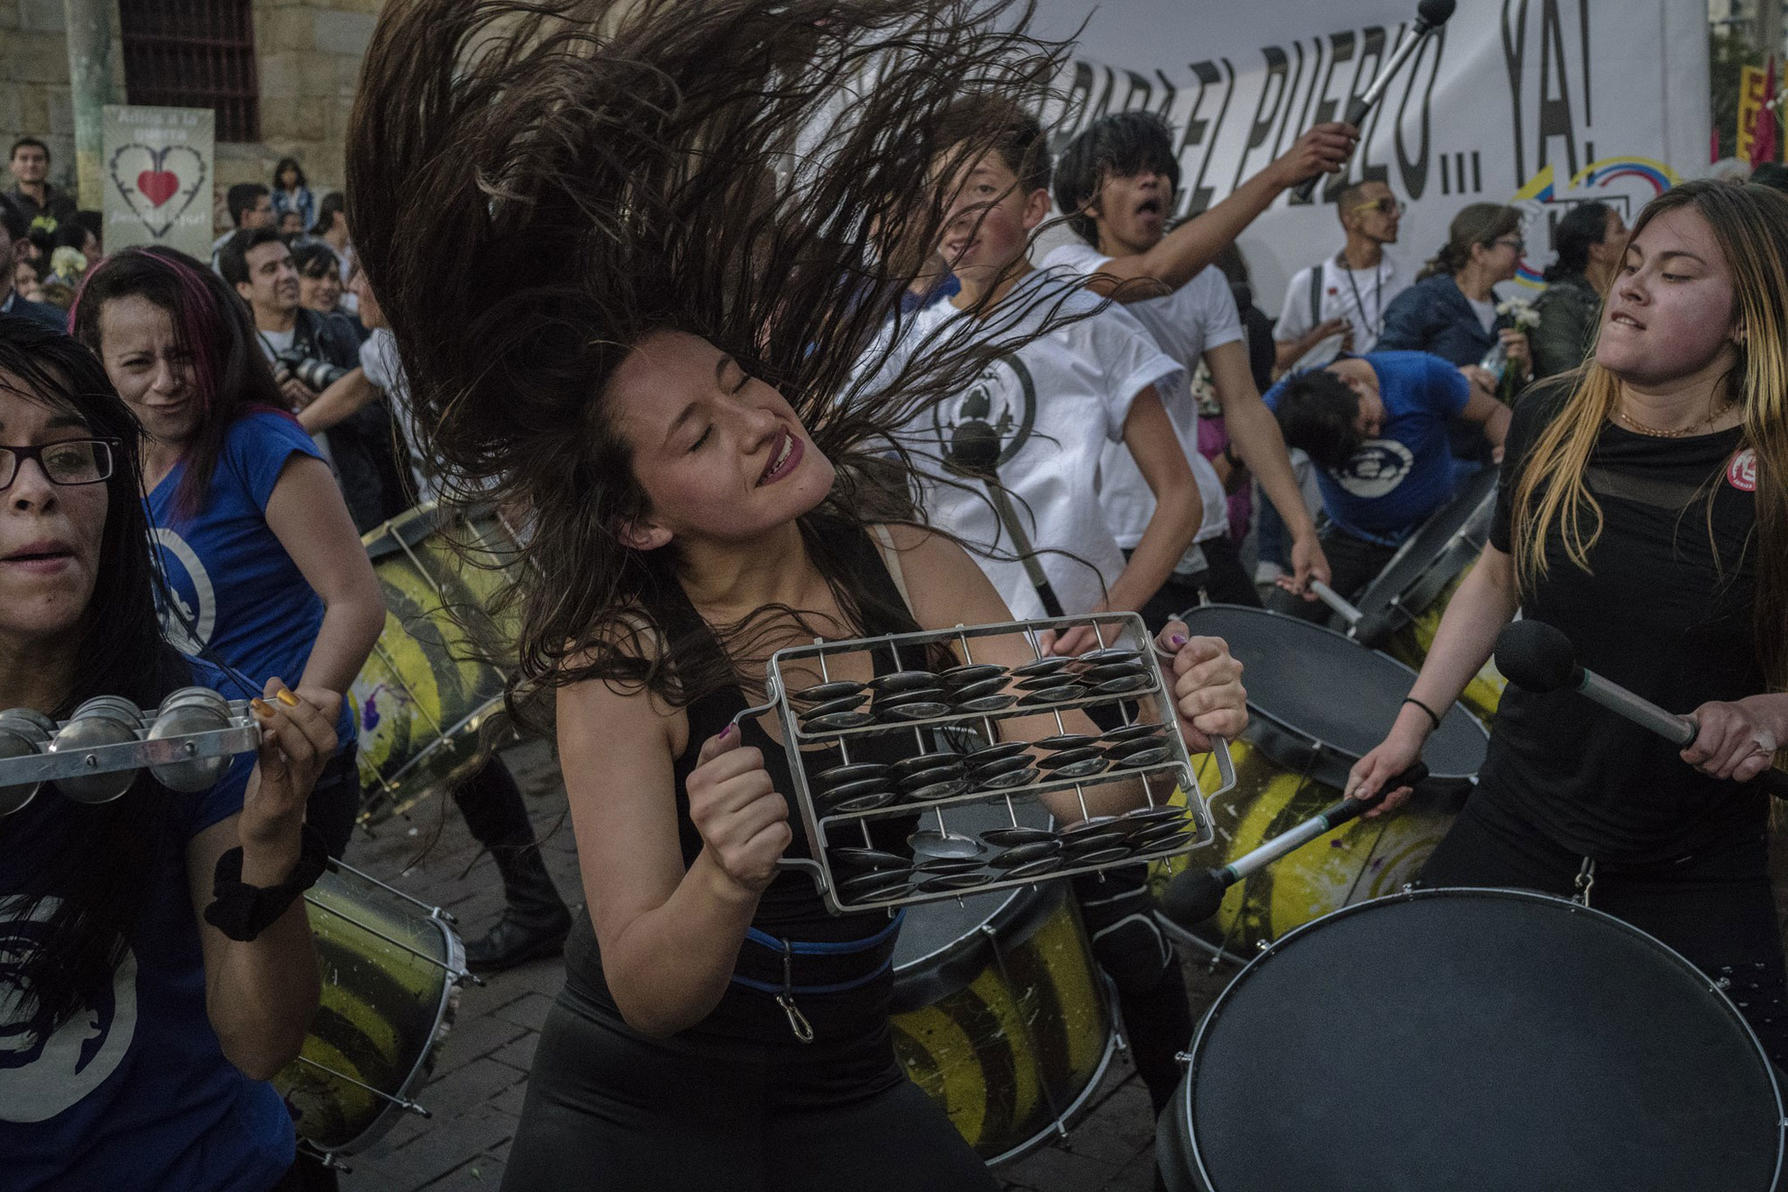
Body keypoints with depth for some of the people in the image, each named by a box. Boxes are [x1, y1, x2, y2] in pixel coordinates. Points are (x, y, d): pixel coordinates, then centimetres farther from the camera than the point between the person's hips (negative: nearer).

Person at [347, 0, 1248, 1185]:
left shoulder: (920, 576, -10)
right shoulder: (622, 662, -20)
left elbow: (1072, 796, -12)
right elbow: (647, 994, -23)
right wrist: (727, 879, -43)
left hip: (847, 1087, 3)